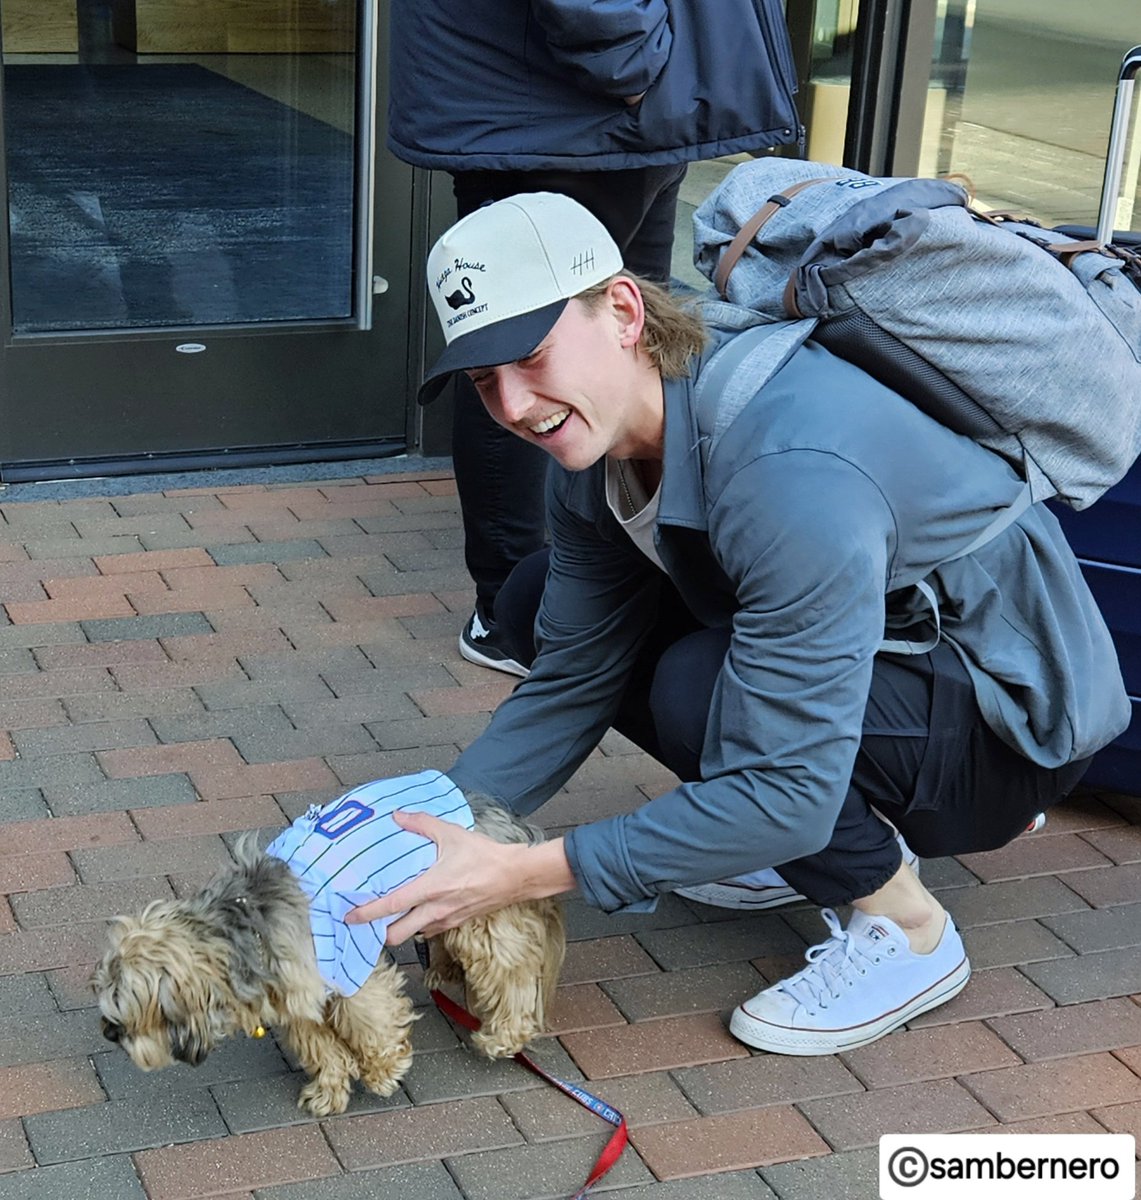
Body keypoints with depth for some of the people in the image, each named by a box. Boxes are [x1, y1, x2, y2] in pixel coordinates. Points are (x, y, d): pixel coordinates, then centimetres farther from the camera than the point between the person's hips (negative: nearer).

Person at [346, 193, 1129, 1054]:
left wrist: (522, 874, -35)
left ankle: (907, 933, -8)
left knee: (699, 689, -34)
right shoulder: (594, 438, -8)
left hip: (1013, 718, -9)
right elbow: (567, 688, -1)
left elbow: (789, 794, -36)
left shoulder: (789, 473, -37)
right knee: (541, 604, 2)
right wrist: (428, 837, -15)